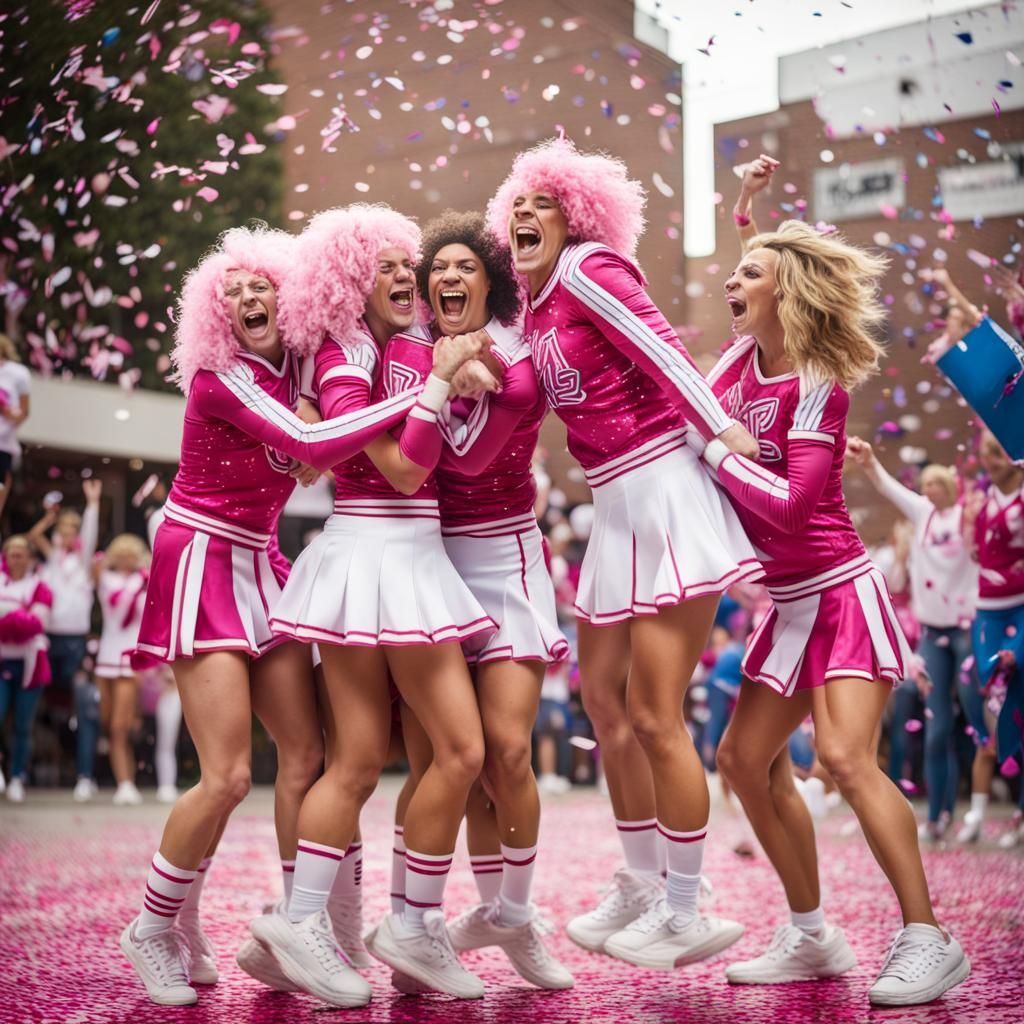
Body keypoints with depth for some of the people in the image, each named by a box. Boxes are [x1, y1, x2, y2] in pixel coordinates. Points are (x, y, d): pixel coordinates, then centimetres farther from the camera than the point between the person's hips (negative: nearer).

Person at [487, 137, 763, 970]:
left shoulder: (586, 270, -8)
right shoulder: (535, 315, 16)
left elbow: (658, 346, -15)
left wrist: (724, 432, -19)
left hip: (664, 498, -9)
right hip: (615, 511, 9)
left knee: (653, 718, -6)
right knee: (606, 705, 14)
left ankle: (687, 915, 8)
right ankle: (639, 888, 29)